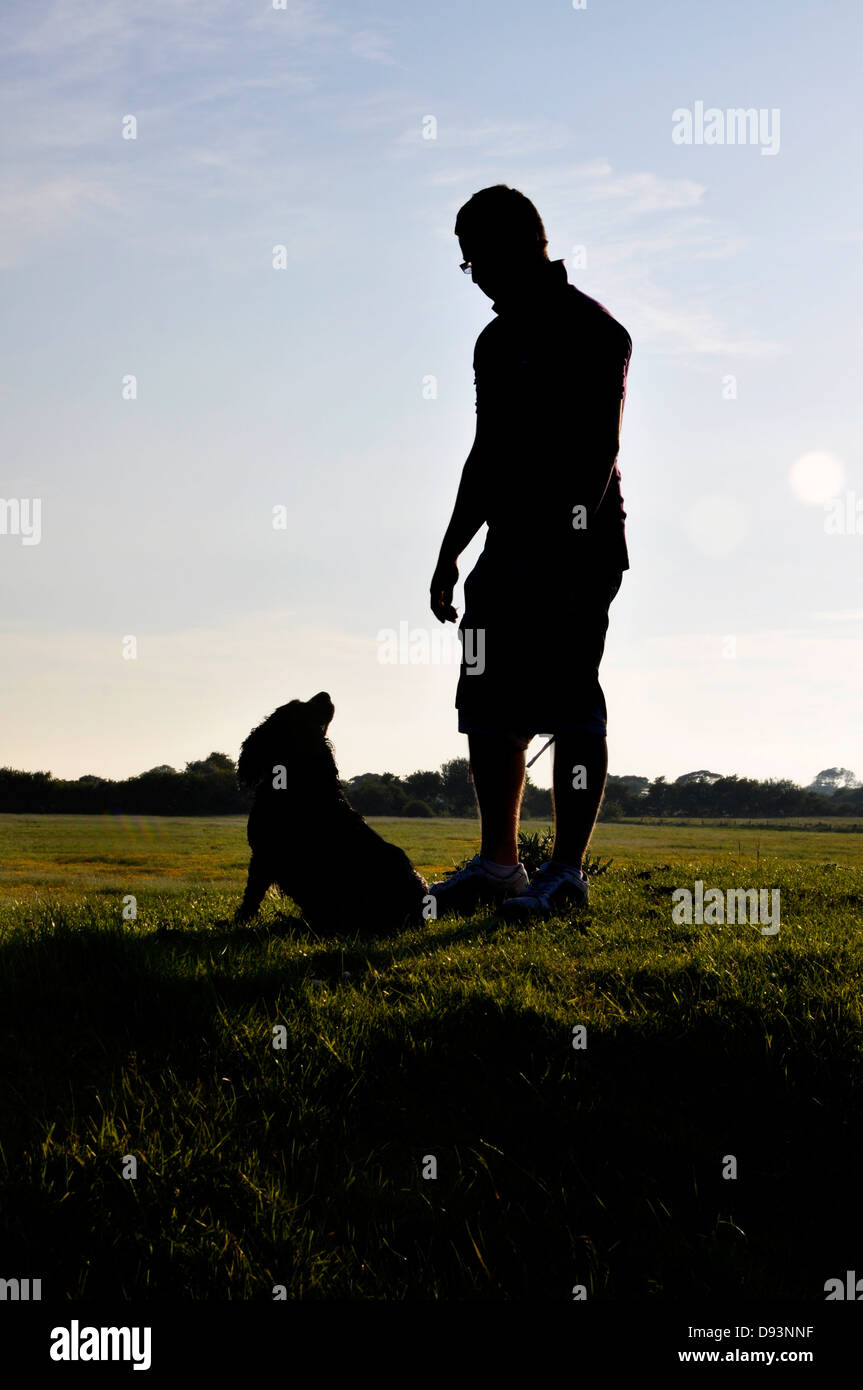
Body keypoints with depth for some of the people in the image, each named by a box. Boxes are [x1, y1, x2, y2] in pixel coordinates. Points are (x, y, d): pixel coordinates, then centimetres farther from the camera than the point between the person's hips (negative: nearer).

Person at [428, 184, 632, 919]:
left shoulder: (591, 331, -7)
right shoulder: (496, 342, 20)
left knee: (569, 705, -8)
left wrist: (569, 544, -23)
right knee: (490, 705, 8)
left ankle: (568, 871, -3)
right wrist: (451, 552, 22)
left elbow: (598, 449, -15)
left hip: (576, 549, -9)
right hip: (510, 549, 9)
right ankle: (498, 863, 15)